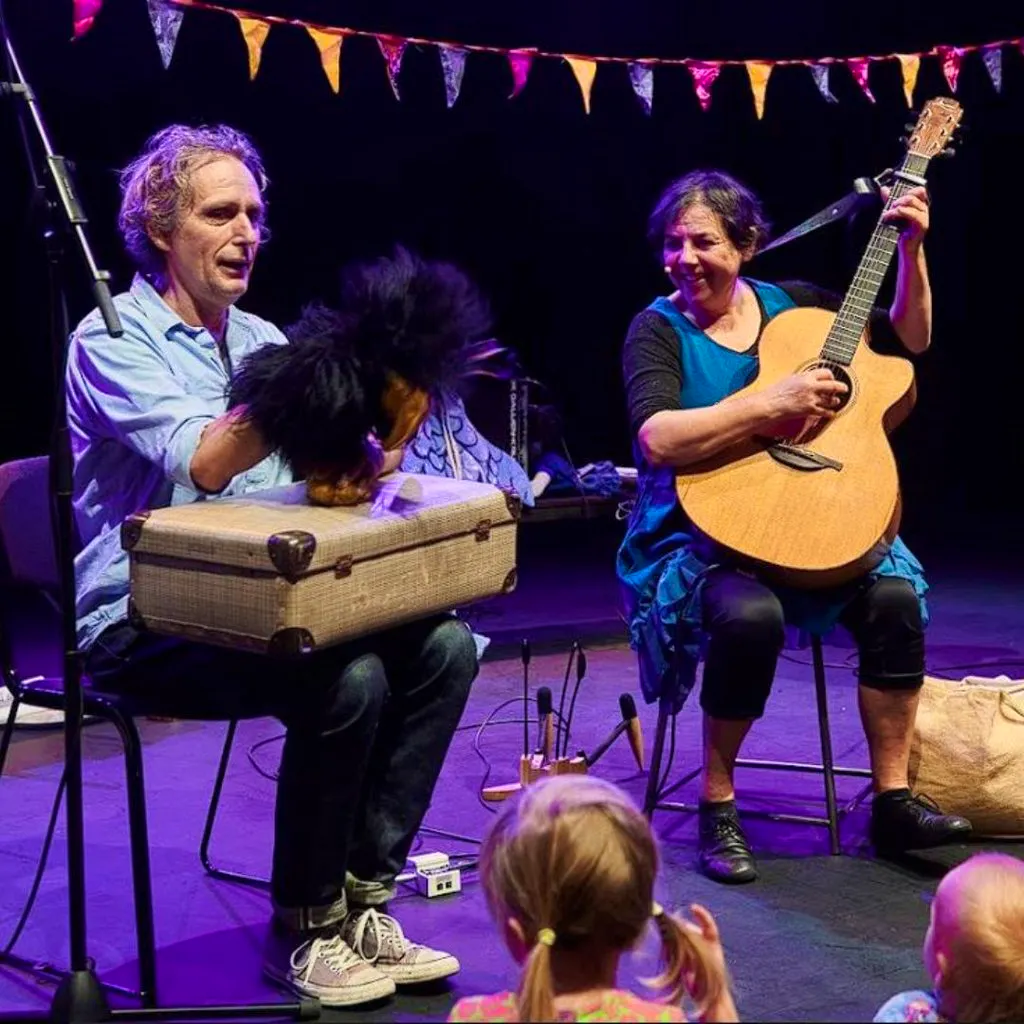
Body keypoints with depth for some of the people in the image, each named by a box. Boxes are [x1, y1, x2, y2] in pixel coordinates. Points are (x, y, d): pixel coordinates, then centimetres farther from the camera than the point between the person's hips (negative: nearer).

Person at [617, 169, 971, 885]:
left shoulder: (791, 305, 9)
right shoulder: (659, 329, -4)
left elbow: (909, 340, 17)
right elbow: (657, 439, -22)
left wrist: (912, 251, 5)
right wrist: (772, 405, -24)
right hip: (697, 531, -4)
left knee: (895, 593, -22)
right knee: (750, 612, -35)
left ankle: (894, 800, -9)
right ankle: (717, 805, -15)